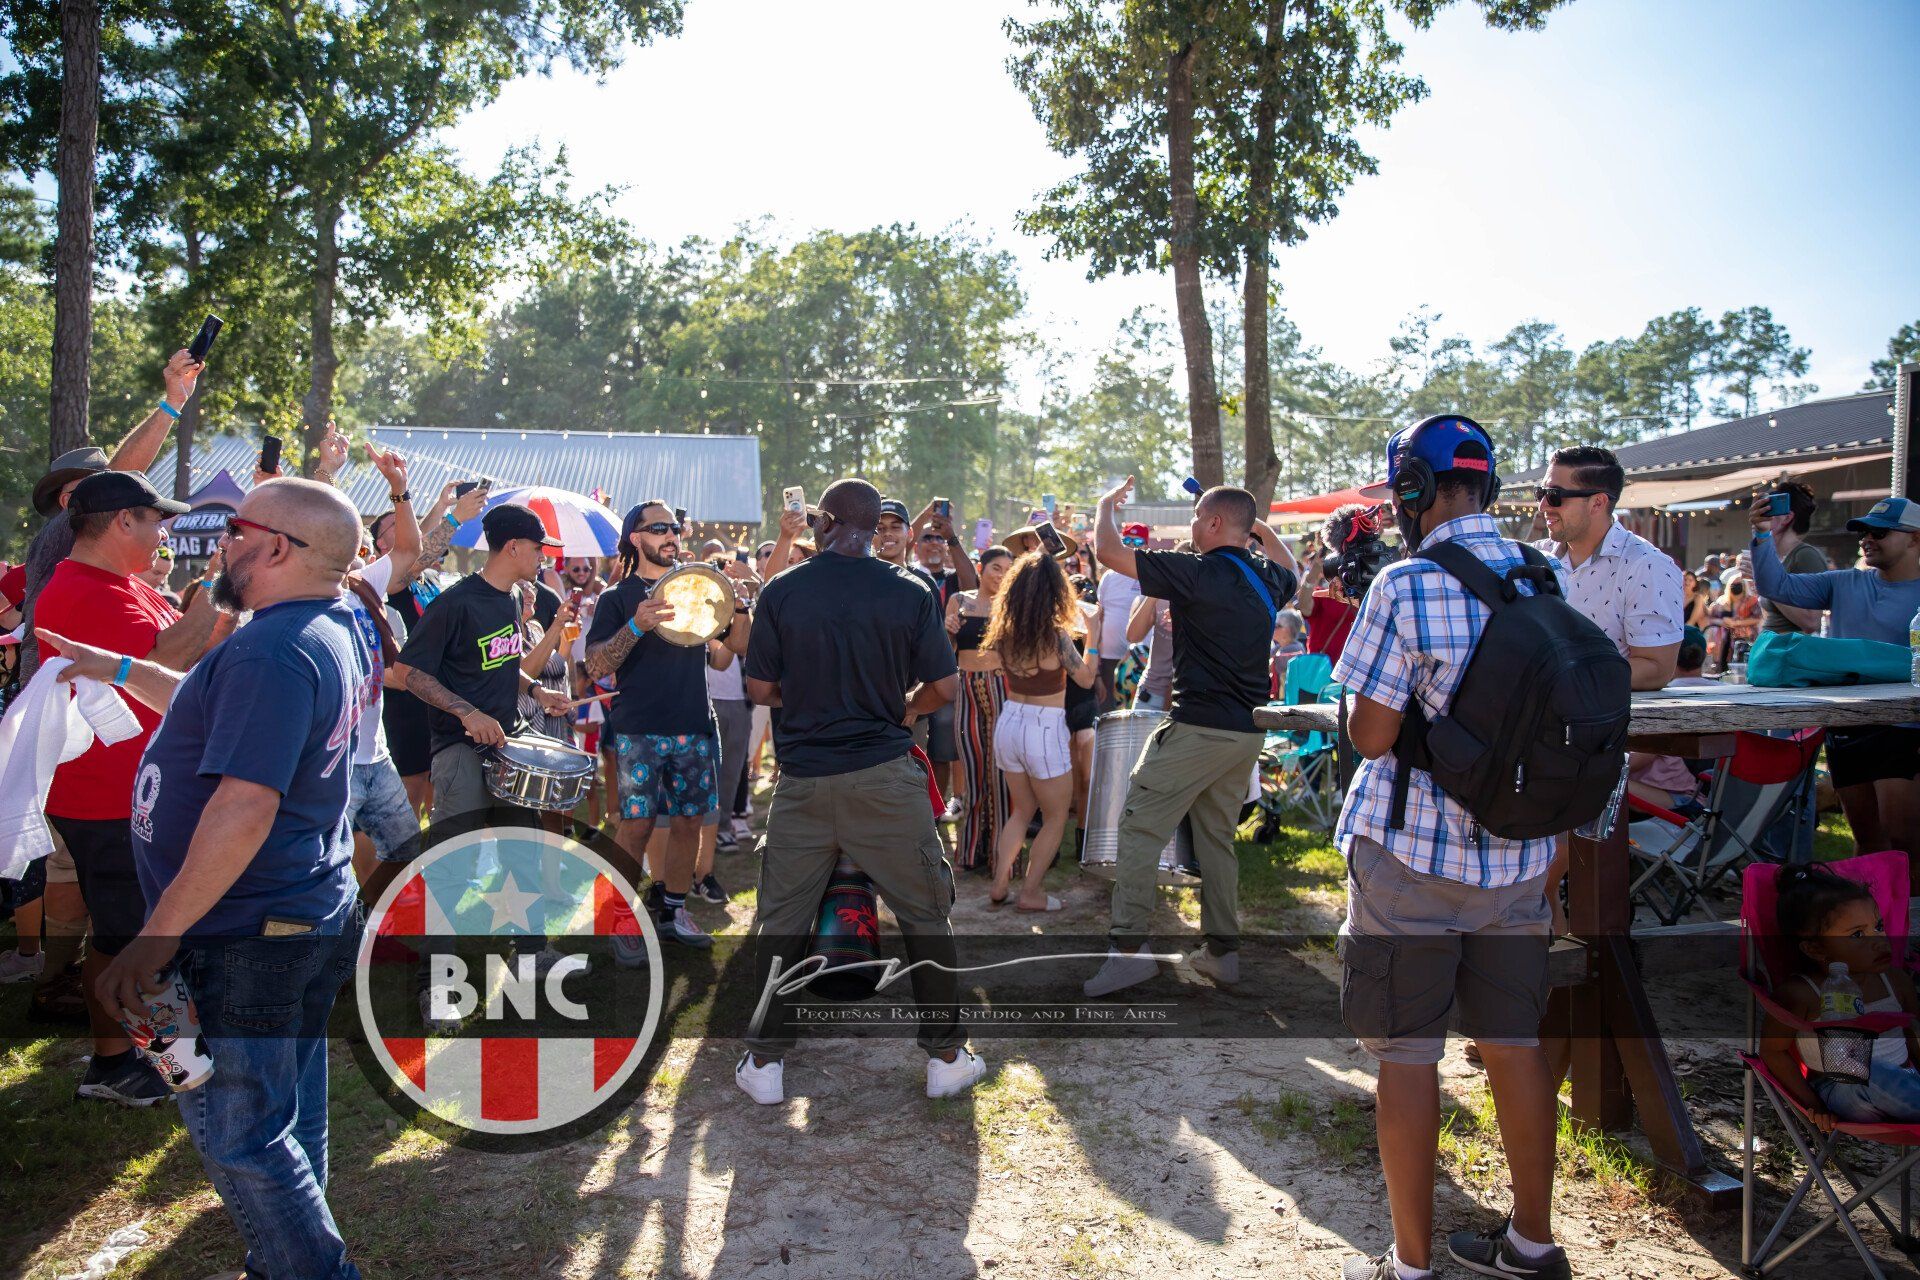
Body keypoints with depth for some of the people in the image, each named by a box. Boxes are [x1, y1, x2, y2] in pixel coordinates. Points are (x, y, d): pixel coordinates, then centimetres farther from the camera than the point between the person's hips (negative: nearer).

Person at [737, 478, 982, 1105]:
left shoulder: (781, 591, -3)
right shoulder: (909, 592, -3)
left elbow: (760, 688, -1)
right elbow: (942, 686, -2)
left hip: (804, 777, 1)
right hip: (884, 776, 0)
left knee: (780, 922, 13)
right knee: (925, 914, 12)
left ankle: (764, 1064, 20)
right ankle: (946, 1057, 20)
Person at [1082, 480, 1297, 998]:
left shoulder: (1199, 572, -14)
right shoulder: (1267, 577, 8)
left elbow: (1108, 552, -13)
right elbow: (1290, 574, 37)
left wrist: (1107, 503, 4)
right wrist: (1263, 529, 37)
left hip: (1198, 728, -8)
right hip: (1248, 732, 8)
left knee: (1141, 829, -3)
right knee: (1217, 836, 17)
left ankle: (1128, 945, -7)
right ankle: (1223, 950, 21)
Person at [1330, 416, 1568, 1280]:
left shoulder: (1406, 586, -16)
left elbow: (1371, 736, -16)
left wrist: (1353, 714, 6)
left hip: (1413, 854, -6)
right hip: (1519, 855, 6)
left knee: (1406, 1054, 5)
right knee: (1514, 1044, 17)